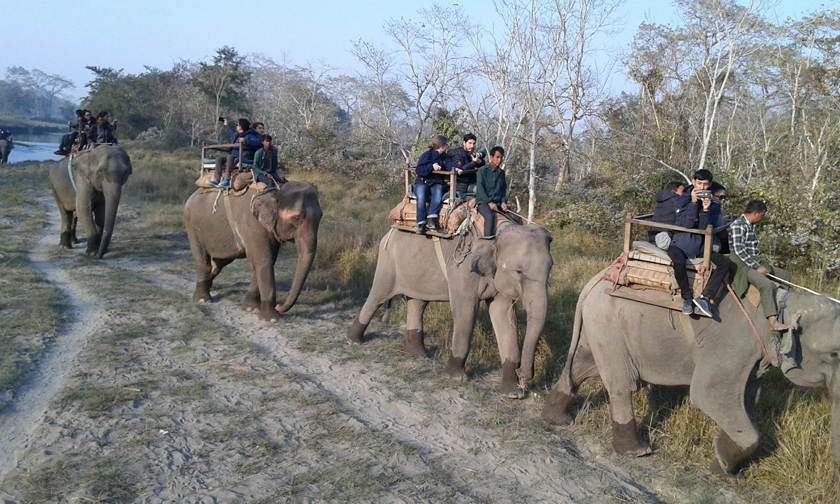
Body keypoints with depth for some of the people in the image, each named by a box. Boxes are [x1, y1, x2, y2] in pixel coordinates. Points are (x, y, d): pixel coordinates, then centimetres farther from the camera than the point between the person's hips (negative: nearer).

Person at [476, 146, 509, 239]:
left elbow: (504, 190, 18)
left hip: (498, 203, 6)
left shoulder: (502, 173, 18)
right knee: (490, 216, -36)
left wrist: (503, 202, -1)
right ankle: (488, 239, -39)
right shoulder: (483, 170, -1)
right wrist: (489, 202, -16)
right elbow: (480, 189, -8)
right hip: (483, 202, -6)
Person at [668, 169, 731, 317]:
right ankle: (687, 298, -15)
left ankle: (705, 297, -17)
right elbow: (685, 225, -17)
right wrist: (693, 203, -24)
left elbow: (705, 229, -7)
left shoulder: (711, 203, 6)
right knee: (679, 261, -36)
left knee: (724, 262, -16)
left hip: (700, 246, 4)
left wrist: (706, 210, -21)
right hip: (680, 244, -4)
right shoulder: (681, 200, -4)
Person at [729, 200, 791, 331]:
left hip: (755, 262, 10)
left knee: (785, 275, 12)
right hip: (742, 265, -10)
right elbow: (739, 250, -21)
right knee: (767, 284, -30)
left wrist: (763, 262, 13)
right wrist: (757, 267, -21)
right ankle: (772, 321, -33)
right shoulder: (737, 225, -14)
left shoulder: (751, 226, 16)